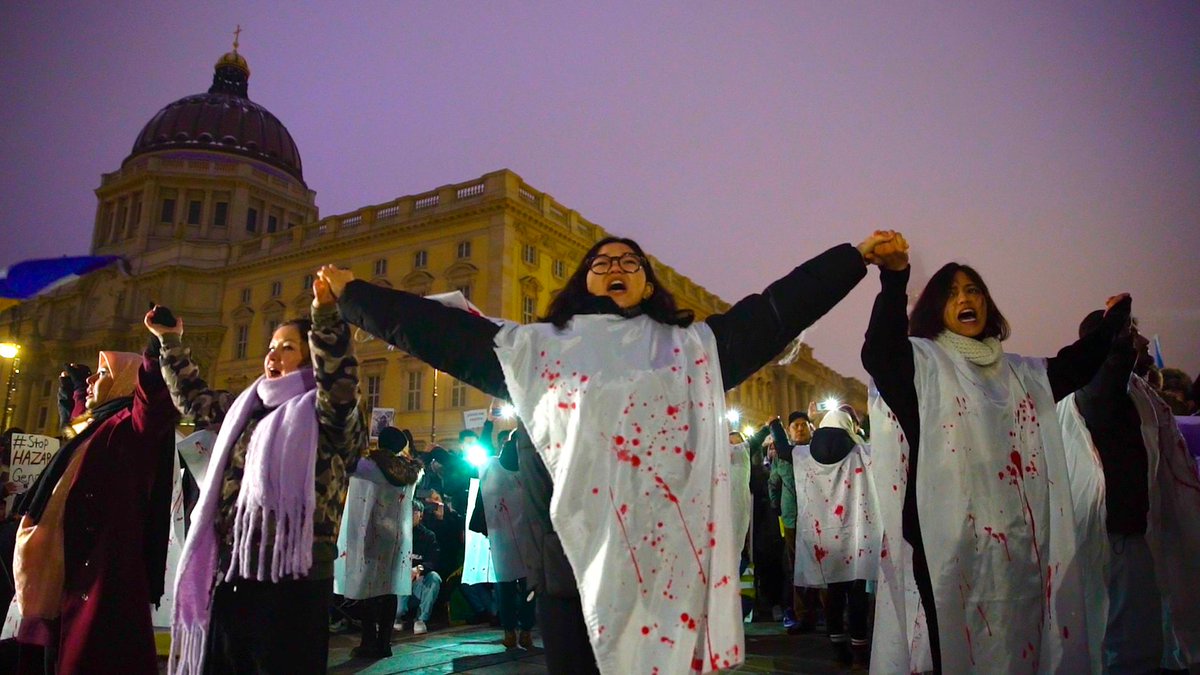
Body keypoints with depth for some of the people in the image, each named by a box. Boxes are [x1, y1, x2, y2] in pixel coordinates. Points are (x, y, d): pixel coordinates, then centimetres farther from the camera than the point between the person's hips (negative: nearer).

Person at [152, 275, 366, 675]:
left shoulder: (324, 414, -3)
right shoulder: (248, 407, 19)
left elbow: (339, 380, -25)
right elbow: (193, 399, 34)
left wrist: (326, 314, -36)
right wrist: (171, 341, 30)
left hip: (290, 581, -7)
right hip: (230, 576, 7)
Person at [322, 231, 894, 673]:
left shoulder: (694, 345, 12)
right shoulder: (539, 346, 11)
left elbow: (780, 305, 11)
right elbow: (443, 329, 11)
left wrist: (858, 255, 9)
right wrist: (352, 294, 11)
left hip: (666, 552, 0)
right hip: (572, 549, 0)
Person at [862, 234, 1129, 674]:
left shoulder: (1019, 373, 19)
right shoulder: (922, 361, -2)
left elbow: (1076, 366, 35)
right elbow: (878, 353, -23)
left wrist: (1114, 319, 28)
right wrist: (894, 279, -37)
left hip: (1020, 546, 7)